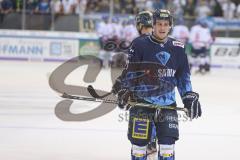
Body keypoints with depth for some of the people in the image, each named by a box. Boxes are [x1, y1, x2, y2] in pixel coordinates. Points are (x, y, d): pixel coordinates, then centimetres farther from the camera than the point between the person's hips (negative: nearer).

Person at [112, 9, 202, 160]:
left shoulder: (177, 48, 6)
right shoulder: (140, 44, -5)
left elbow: (183, 75, 13)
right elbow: (130, 72, -1)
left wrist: (189, 97, 6)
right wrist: (123, 91, -10)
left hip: (167, 102, 3)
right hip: (142, 101, -2)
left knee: (167, 143, -3)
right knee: (139, 142, 0)